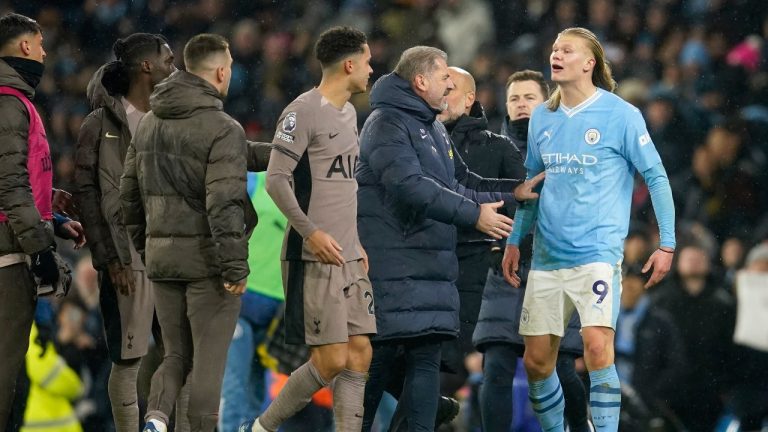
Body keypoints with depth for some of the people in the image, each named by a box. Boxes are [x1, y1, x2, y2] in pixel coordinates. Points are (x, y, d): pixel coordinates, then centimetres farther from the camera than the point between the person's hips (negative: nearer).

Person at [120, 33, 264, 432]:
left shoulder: (149, 123, 10)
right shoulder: (222, 129, -13)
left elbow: (128, 194, 15)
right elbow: (224, 203, -20)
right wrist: (235, 267, -17)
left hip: (162, 255, 6)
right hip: (206, 257, -6)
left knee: (176, 354, 13)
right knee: (209, 360, 3)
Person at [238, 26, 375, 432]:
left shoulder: (348, 113, 17)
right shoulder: (304, 112, -11)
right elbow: (276, 179, -15)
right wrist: (311, 232, -22)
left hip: (349, 259, 9)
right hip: (314, 259, -9)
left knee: (360, 354, 3)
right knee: (331, 361, -9)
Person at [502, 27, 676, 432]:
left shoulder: (620, 115, -5)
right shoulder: (542, 118, 10)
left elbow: (656, 177, -3)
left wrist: (667, 244, -7)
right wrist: (514, 241, 18)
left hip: (598, 251, -5)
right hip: (547, 257, 6)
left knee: (597, 347, -21)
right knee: (536, 360, 5)